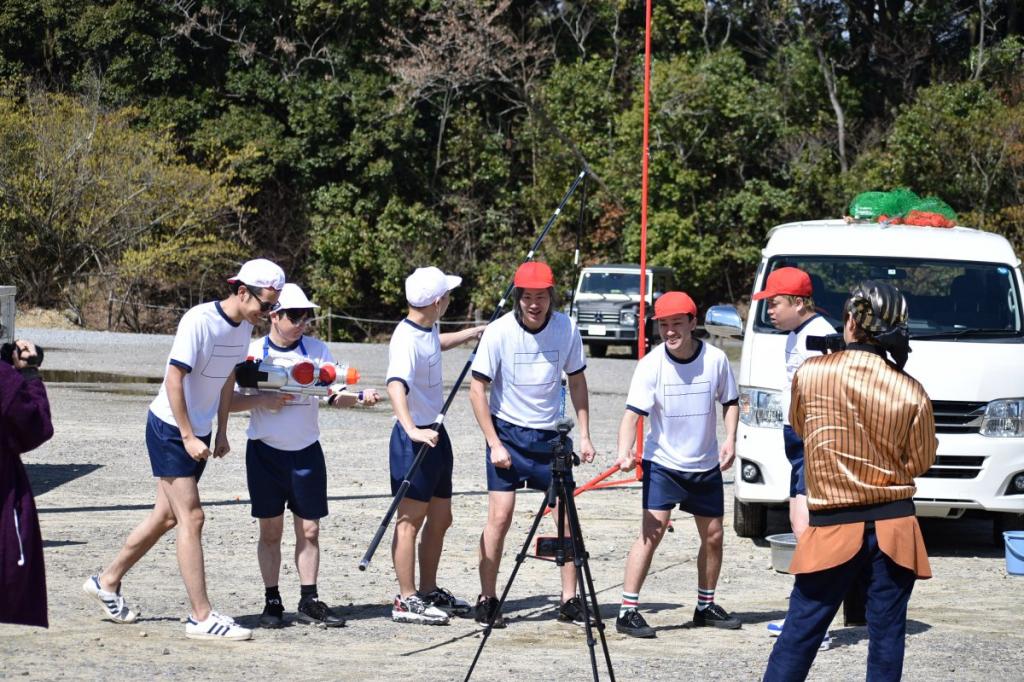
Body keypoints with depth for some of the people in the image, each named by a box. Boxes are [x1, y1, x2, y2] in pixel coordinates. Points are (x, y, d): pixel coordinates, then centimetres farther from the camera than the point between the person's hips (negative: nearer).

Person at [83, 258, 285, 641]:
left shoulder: (244, 326, 2)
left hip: (198, 431, 8)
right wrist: (188, 438, -20)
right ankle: (201, 617, -9)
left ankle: (107, 582, 30)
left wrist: (221, 432, 13)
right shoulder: (199, 321, -22)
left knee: (167, 516, 13)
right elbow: (174, 380, -21)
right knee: (191, 517, -10)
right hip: (170, 428, -8)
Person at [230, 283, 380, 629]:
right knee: (270, 531, 3)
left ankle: (309, 601, 10)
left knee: (309, 530, 3)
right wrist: (264, 400, -19)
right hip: (266, 452, -2)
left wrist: (359, 396, -19)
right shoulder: (252, 352, -3)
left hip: (307, 451, 2)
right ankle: (272, 603, 11)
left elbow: (334, 396, 0)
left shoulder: (317, 350, 4)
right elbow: (230, 401, -4)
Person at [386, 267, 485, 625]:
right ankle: (406, 600, 2)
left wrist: (475, 332, 36)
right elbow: (396, 386, -40)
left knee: (440, 518, 16)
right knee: (410, 520, -3)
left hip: (435, 434, 10)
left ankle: (429, 592, 27)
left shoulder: (427, 330, 7)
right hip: (415, 438, -10)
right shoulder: (407, 340, -23)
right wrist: (412, 430, -54)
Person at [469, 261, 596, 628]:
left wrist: (584, 435, 3)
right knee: (500, 516, -8)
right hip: (507, 431, -3)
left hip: (551, 433, 3)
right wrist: (495, 444, -12)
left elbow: (577, 381, 8)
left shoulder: (566, 328, -6)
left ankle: (570, 600, 9)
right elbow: (478, 390, -8)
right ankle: (487, 600, 2)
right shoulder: (499, 332, -13)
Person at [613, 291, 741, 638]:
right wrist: (625, 452, -37)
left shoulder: (716, 359, -8)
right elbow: (633, 413, -21)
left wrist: (730, 439, -7)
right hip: (662, 463, -3)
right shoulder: (651, 364, -15)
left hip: (706, 465, 4)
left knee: (713, 536, 11)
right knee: (652, 531, -16)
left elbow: (730, 402, 8)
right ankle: (627, 611, -13)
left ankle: (706, 606, 30)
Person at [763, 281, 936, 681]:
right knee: (886, 639, 5)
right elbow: (920, 461, 3)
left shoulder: (810, 374, -7)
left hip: (834, 528, -1)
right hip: (894, 528, 1)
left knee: (799, 634, 5)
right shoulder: (911, 392, -7)